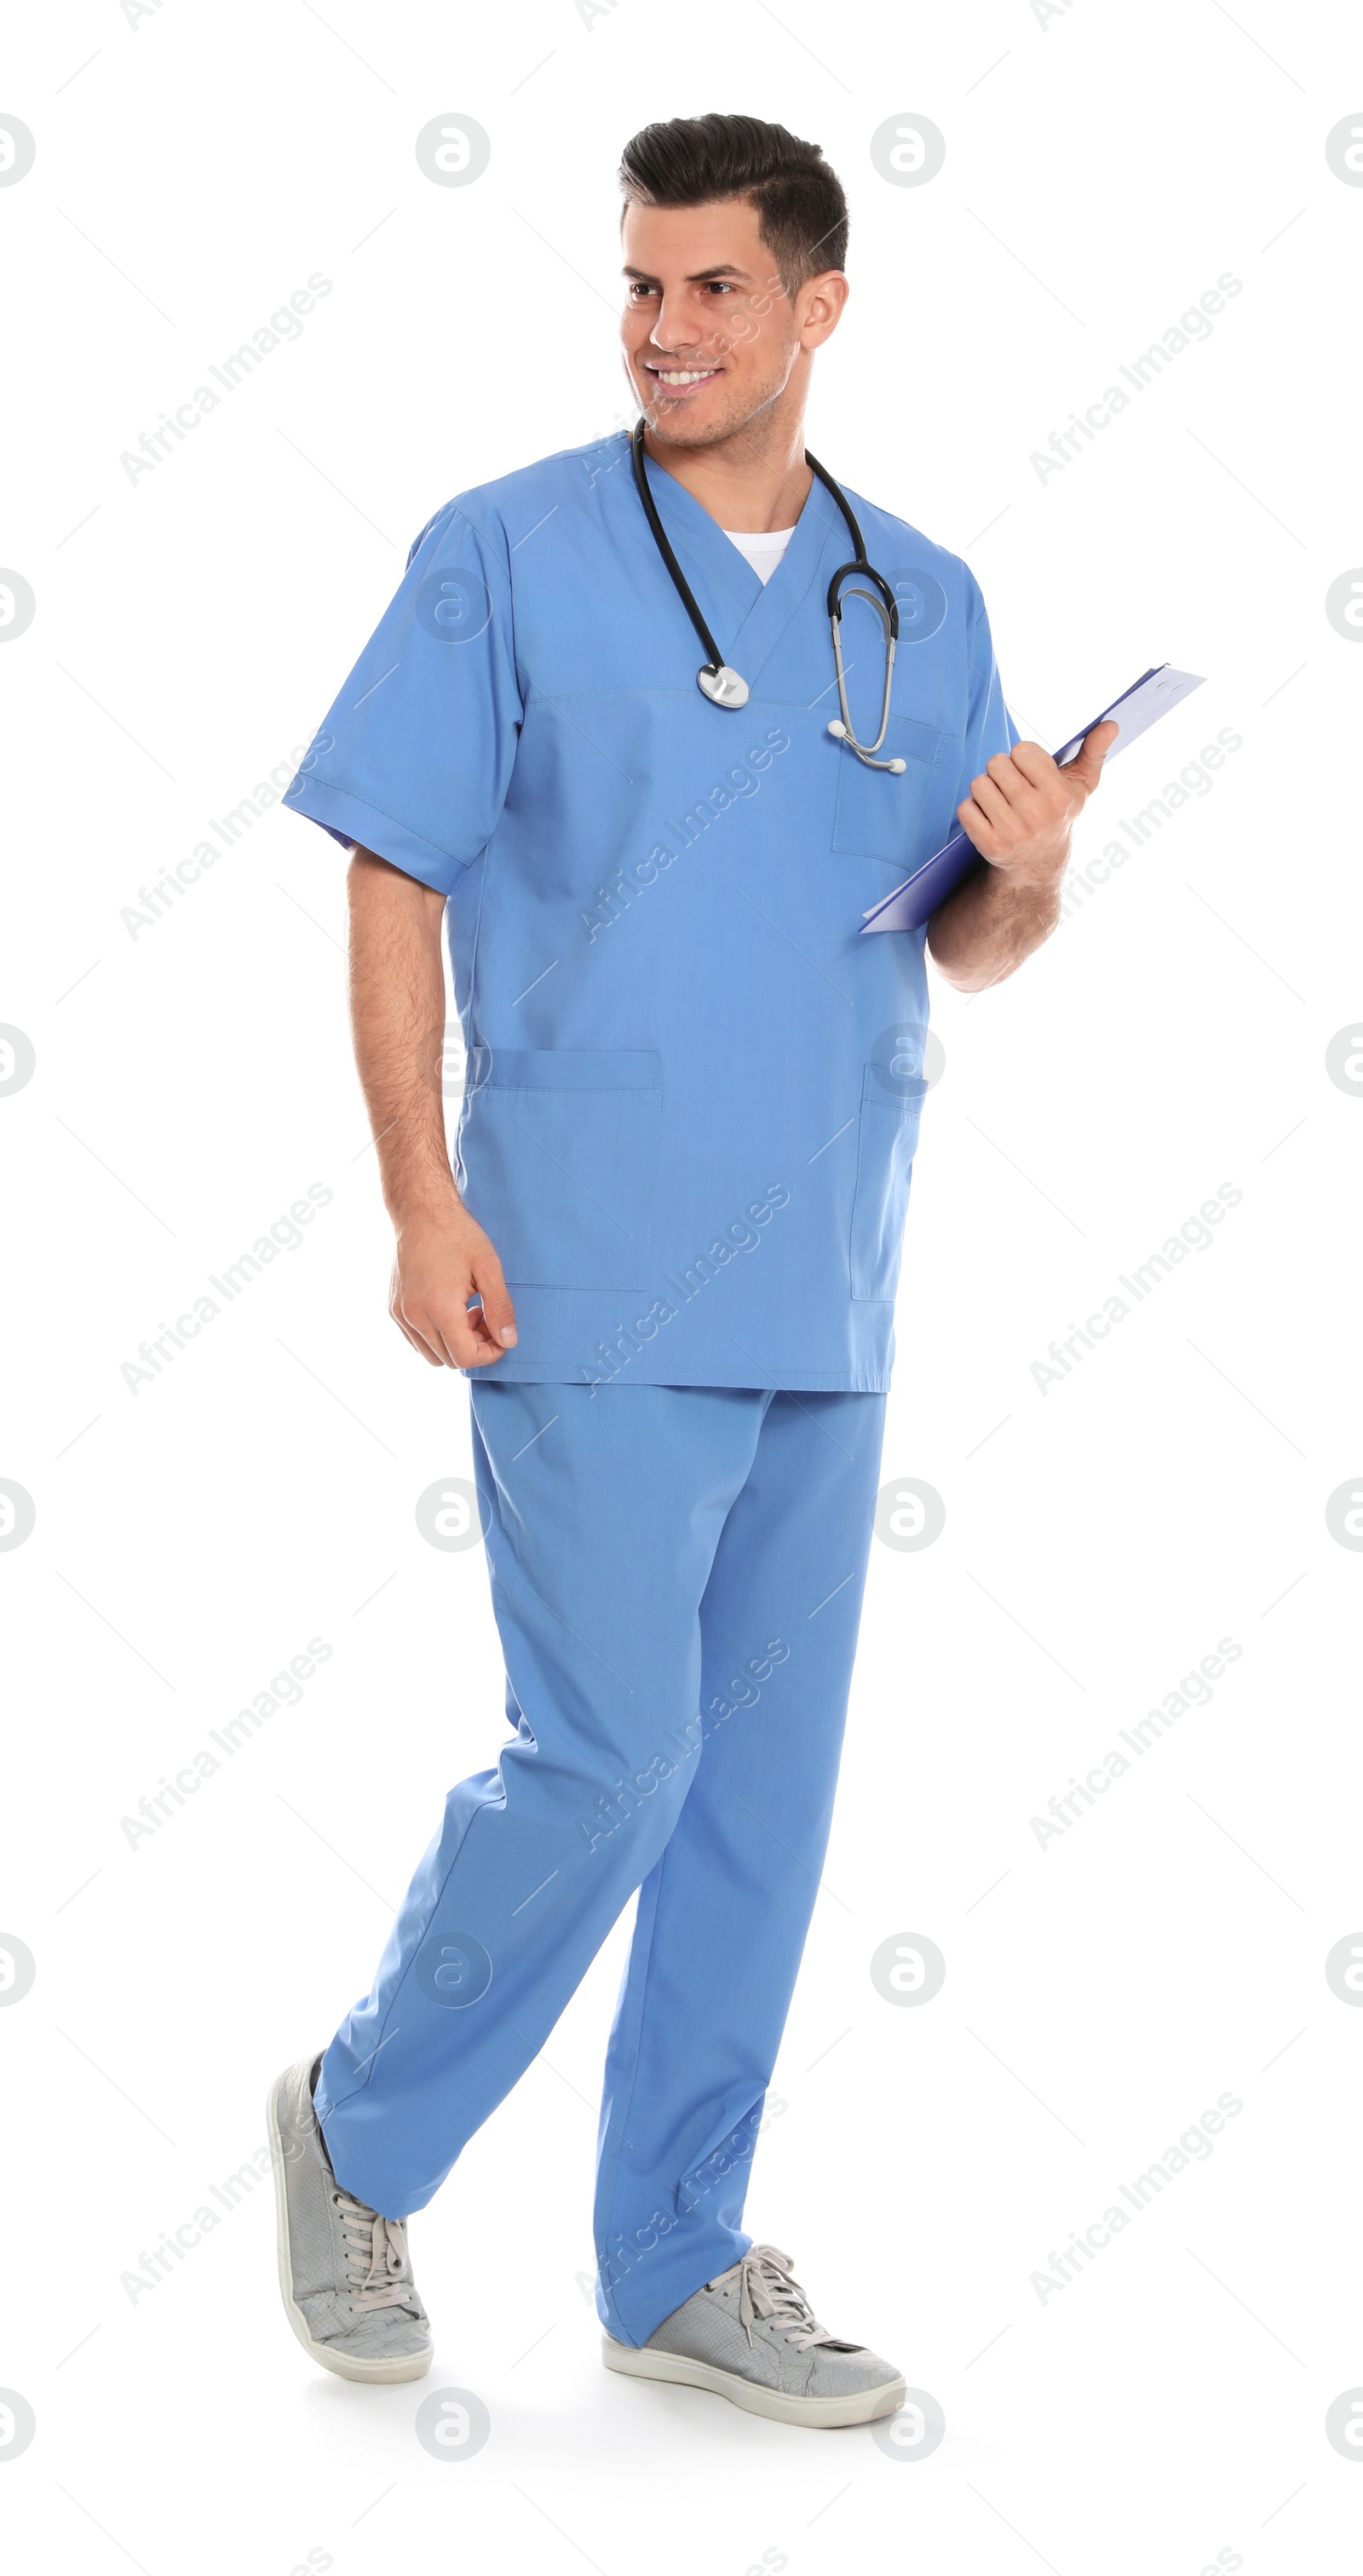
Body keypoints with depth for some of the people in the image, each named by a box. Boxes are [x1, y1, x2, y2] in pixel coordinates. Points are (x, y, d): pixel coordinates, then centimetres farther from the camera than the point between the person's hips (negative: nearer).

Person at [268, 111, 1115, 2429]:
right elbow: (395, 877, -4)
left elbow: (968, 945, 15)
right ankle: (361, 2133, 18)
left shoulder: (925, 601, 12)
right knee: (610, 1762, -7)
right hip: (592, 1280, -5)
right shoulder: (506, 554, -1)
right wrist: (423, 1201, -12)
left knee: (766, 1783, 9)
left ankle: (680, 2261, 21)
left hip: (824, 1293, 5)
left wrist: (1032, 872, -9)